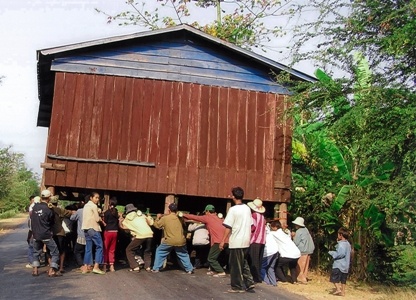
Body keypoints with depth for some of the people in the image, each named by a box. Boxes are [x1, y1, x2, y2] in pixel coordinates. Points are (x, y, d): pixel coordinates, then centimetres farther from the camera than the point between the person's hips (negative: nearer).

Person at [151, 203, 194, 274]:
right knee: (184, 255, 21)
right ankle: (189, 269, 16)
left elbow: (156, 225, 8)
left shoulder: (165, 218, -3)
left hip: (169, 241, -2)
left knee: (159, 251, 17)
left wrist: (158, 217, 27)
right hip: (180, 241, 2)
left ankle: (156, 268, 14)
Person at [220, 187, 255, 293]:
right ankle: (249, 282, 16)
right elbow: (250, 225, 13)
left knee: (235, 265, 3)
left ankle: (238, 287, 9)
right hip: (246, 241, 7)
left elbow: (228, 227, -16)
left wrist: (223, 241, -12)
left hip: (236, 242, -7)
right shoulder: (247, 208, 7)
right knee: (243, 263, 20)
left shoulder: (233, 209, -13)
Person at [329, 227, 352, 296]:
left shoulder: (341, 244, -18)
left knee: (334, 277, -1)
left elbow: (341, 254, -26)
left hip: (339, 265, -9)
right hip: (346, 265, 9)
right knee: (343, 279, 14)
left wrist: (332, 253, -14)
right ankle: (343, 291, 16)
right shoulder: (348, 244, 12)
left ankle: (338, 289, -10)